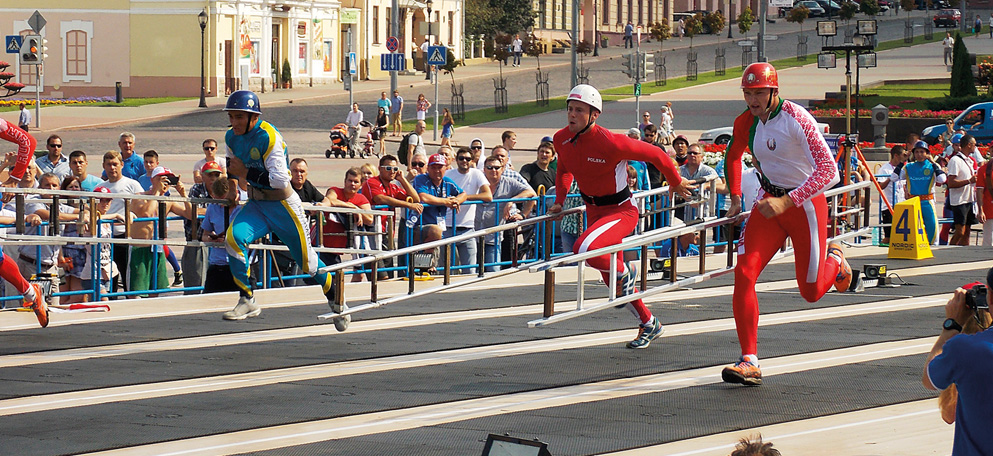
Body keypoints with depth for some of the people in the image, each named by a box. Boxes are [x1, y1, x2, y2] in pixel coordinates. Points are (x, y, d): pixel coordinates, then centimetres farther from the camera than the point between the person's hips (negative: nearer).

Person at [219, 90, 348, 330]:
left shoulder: (269, 137, -22)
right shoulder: (231, 138, 1)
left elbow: (280, 179, -28)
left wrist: (246, 174, -25)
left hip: (282, 205, -6)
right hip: (256, 206, 6)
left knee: (306, 260, 5)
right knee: (234, 237, -23)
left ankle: (336, 302, 31)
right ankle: (247, 301, -15)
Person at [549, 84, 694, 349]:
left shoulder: (609, 143, -28)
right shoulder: (561, 140, -8)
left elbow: (655, 155, -15)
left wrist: (676, 183, -1)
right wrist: (559, 201, 8)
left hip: (621, 211, -7)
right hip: (594, 210, 8)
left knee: (585, 249, -32)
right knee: (610, 279, 16)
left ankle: (625, 273, 0)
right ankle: (649, 325, 36)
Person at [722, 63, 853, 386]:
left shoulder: (796, 118, -20)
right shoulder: (746, 122, 0)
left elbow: (828, 169, -25)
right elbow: (734, 155, 24)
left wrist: (787, 202, -29)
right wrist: (735, 198, 15)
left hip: (806, 203, -5)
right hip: (770, 201, 5)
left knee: (811, 292, 2)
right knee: (744, 273, -16)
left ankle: (835, 259, 39)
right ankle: (749, 362, -14)